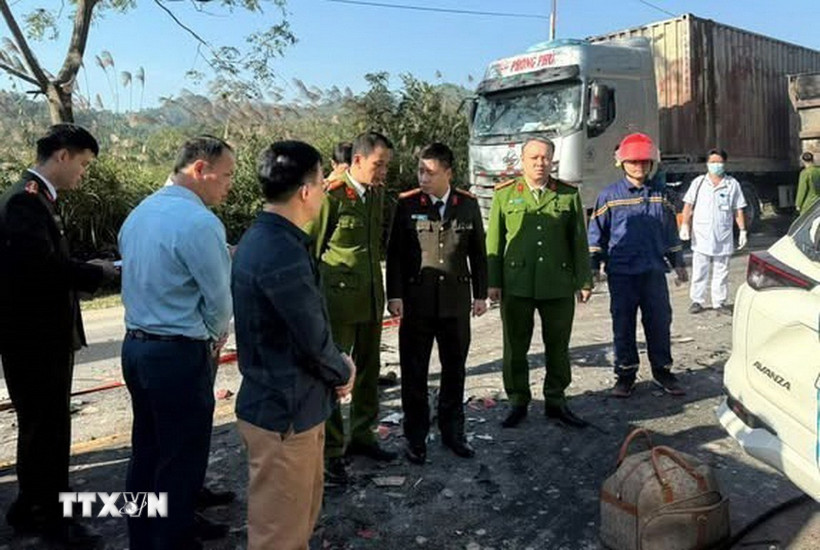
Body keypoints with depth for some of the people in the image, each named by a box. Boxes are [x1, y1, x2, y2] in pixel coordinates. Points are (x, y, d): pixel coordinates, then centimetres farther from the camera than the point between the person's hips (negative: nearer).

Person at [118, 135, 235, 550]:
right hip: (179, 354, -9)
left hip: (136, 344, 9)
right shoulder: (199, 222, -19)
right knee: (182, 457, 7)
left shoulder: (140, 212, 8)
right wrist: (216, 335, 7)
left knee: (147, 449, 21)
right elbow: (220, 298, -14)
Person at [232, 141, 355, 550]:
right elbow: (314, 340, -22)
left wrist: (336, 365, 4)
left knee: (302, 511, 26)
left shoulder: (263, 238, 5)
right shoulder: (282, 254, -28)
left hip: (282, 399, 10)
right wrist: (343, 372, -2)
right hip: (285, 410, -10)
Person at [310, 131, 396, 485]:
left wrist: (380, 290, 15)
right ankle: (330, 452, 13)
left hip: (371, 297, 7)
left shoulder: (377, 193, 8)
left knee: (368, 370, 16)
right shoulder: (330, 196, -14)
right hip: (338, 298, -7)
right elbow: (310, 247, -10)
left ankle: (361, 436, 33)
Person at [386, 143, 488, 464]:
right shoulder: (407, 204, -3)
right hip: (416, 301, -2)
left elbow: (478, 253, 8)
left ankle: (452, 431, 29)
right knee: (414, 372, 6)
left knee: (454, 369, 13)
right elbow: (395, 254, -3)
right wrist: (394, 295, -8)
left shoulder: (468, 204, 3)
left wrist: (480, 294, 6)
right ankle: (416, 437, 20)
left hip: (456, 300, 2)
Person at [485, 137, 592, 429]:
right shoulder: (505, 194, 5)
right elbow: (494, 240, 3)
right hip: (516, 285, -1)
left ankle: (555, 401, 25)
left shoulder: (569, 195, 7)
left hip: (559, 285, 1)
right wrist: (493, 281, -2)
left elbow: (579, 241, 8)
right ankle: (518, 403, 21)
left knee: (557, 346, 10)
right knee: (516, 347, 7)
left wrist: (584, 281, 4)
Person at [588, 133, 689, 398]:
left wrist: (678, 263, 19)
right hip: (622, 272, -2)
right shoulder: (610, 195, 1)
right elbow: (597, 233, 3)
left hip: (654, 270, 3)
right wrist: (593, 266, -2)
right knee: (623, 324, 4)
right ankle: (626, 373, 17)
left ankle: (662, 369, 24)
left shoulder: (660, 193, 10)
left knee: (660, 321, 7)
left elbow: (671, 231, 18)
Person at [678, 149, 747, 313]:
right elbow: (688, 205, 5)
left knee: (721, 272, 7)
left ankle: (720, 302, 15)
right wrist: (685, 225, -6)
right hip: (701, 237, 0)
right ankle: (697, 301, 12)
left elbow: (738, 210, 7)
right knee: (699, 272, 2)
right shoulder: (698, 182, 6)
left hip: (723, 238, 1)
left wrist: (743, 230, 3)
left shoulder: (732, 184, 7)